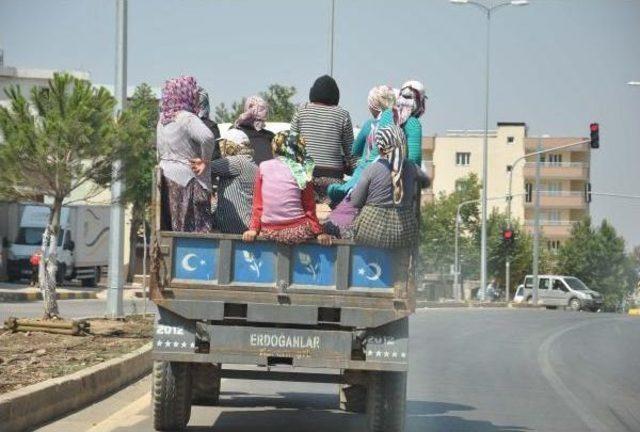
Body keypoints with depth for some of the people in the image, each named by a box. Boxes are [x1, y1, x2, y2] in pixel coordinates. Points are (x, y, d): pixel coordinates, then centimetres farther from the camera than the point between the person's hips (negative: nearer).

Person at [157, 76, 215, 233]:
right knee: (196, 231, -7)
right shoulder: (187, 118, -13)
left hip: (167, 179, 8)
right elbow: (207, 137, -31)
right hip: (188, 181, -8)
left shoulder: (163, 120, 14)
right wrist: (205, 161, -15)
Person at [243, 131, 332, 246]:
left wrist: (254, 228, 12)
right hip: (297, 231, -3)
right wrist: (318, 232, 13)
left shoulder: (263, 167, 4)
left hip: (268, 232, 3)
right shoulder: (302, 173, -1)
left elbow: (258, 203, 6)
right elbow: (309, 207, 4)